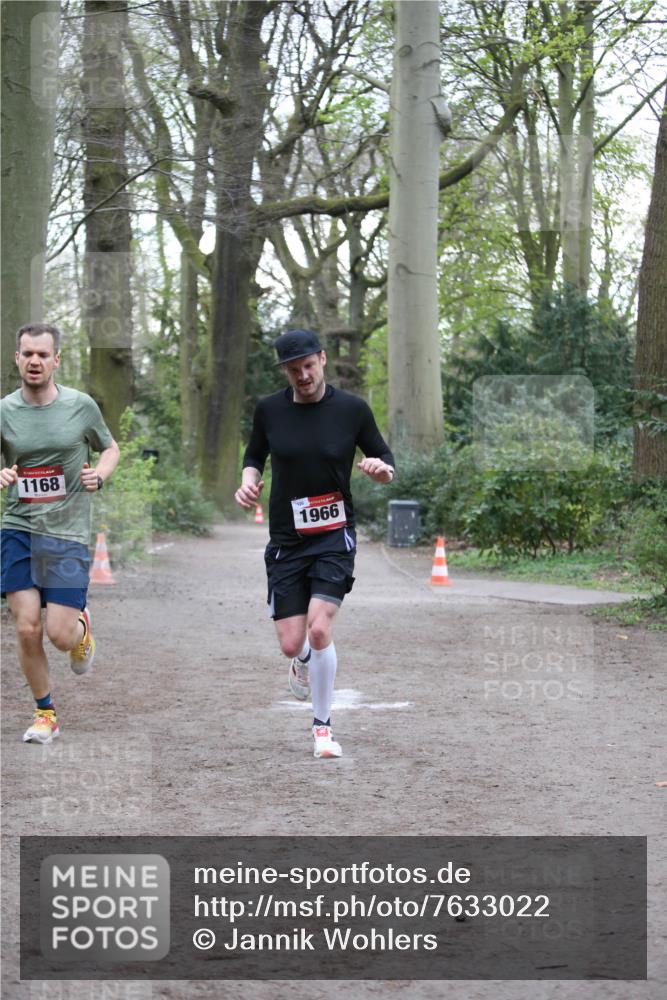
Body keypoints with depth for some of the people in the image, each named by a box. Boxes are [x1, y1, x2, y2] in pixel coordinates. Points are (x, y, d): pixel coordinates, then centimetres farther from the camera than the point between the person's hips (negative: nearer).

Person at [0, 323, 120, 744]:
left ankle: (82, 627, 31)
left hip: (68, 534, -1)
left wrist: (100, 474, -6)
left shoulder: (81, 405, 0)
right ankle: (45, 714, 15)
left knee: (60, 635, -7)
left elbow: (111, 448, 15)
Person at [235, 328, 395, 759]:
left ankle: (323, 725, 0)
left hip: (335, 535, -2)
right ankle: (305, 661, 39)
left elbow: (386, 462, 5)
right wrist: (249, 481, -5)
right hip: (286, 540, 2)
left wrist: (381, 468, -19)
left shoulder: (352, 408, -4)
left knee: (320, 628, -19)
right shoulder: (269, 409, 0)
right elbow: (254, 455, 17)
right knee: (292, 644, -1)